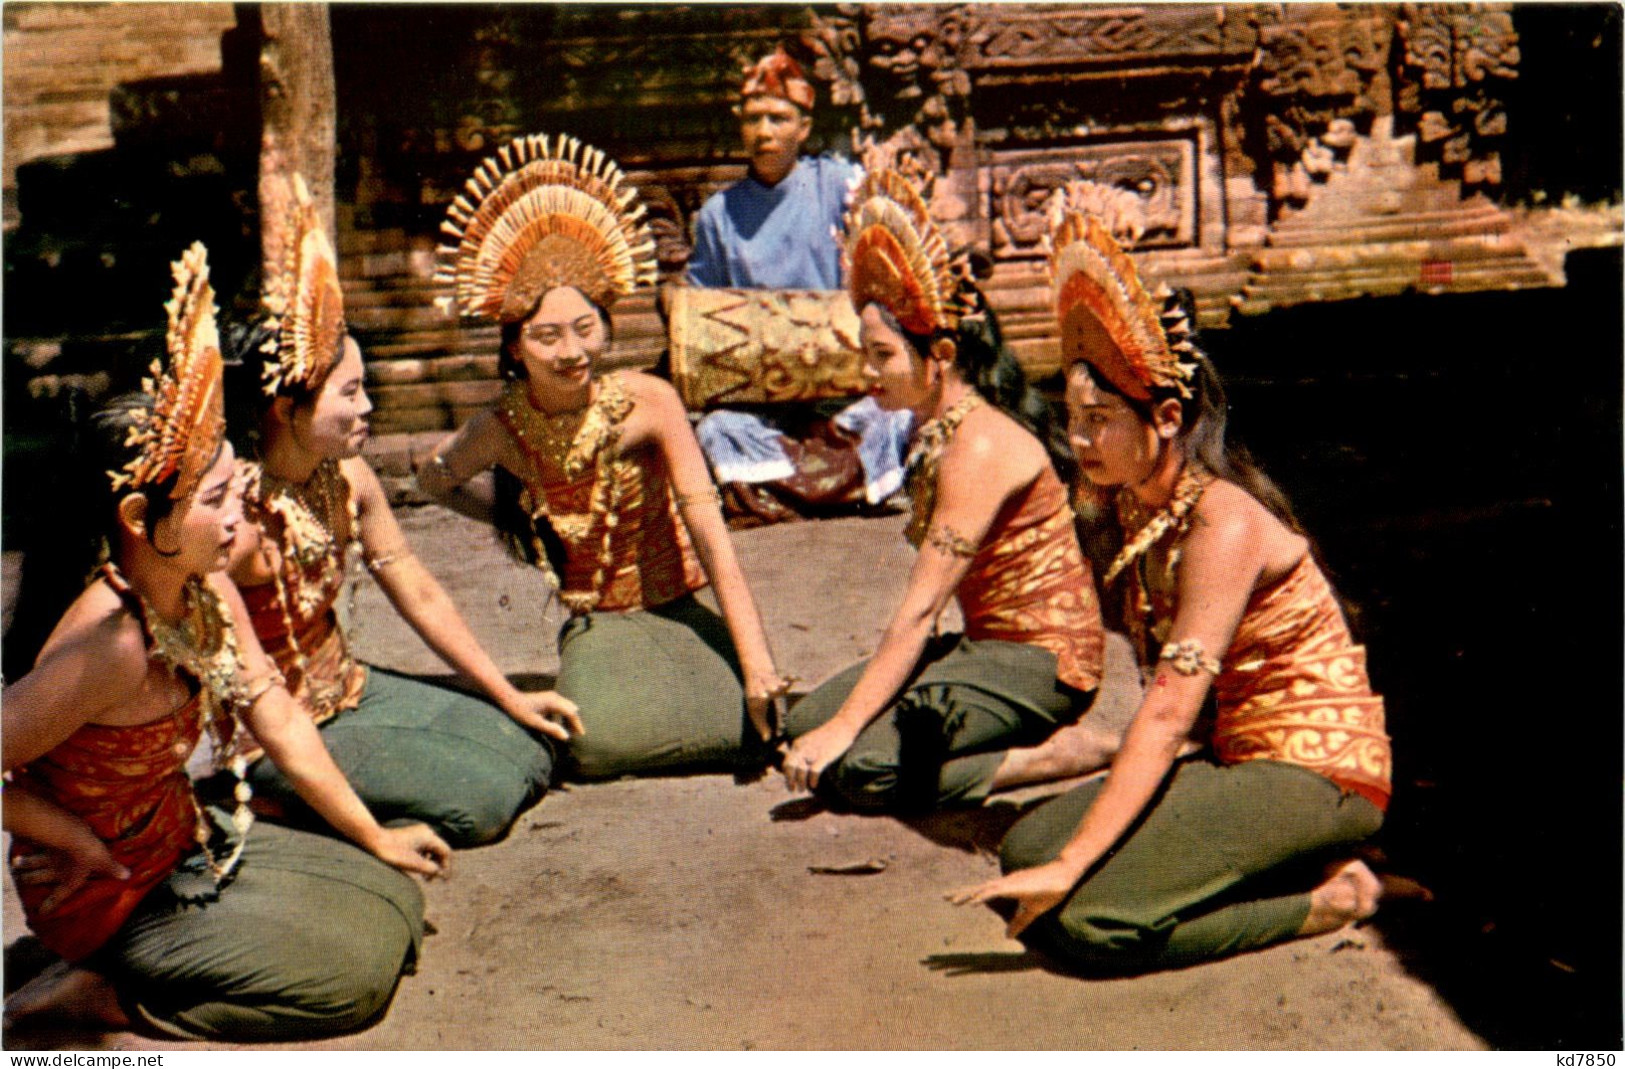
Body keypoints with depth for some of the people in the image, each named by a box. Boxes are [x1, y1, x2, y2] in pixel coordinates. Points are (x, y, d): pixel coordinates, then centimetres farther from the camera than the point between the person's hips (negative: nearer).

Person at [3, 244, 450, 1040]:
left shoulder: (207, 594, -7)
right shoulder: (110, 646, -33)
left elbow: (280, 721, 2)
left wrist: (375, 839, 7)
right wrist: (79, 841, -16)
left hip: (186, 843, 8)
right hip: (113, 896, -8)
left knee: (393, 900, 11)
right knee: (354, 972, -8)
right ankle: (92, 993, 0)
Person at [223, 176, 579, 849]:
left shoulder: (348, 480, -4)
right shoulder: (241, 516, -28)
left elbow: (419, 594, 6)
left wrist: (509, 698, 9)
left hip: (348, 691, 8)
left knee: (529, 752, 6)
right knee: (479, 800, -17)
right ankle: (274, 801, -2)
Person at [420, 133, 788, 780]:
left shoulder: (647, 402, -15)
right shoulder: (502, 430, -9)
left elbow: (710, 532, -21)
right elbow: (435, 481, 15)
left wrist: (756, 662, -28)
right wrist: (518, 520, 4)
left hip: (679, 612, 1)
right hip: (596, 627, 0)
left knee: (753, 723, -24)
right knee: (596, 740, -31)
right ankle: (592, 690, 3)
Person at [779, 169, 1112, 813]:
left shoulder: (982, 445, -21)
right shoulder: (938, 428, 8)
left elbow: (920, 608, -23)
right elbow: (927, 602, 7)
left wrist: (845, 726, -21)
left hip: (1041, 661, -9)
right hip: (990, 643, 10)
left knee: (859, 768, -21)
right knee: (808, 721, 4)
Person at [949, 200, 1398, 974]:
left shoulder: (1224, 523, -21)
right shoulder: (1142, 509, 5)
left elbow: (1168, 712, -27)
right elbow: (1171, 708, 8)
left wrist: (1070, 864, -28)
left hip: (1316, 772, -9)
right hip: (1239, 757, 9)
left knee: (1086, 916, -21)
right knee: (1028, 844, -2)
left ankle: (1325, 897, -3)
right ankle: (1283, 869, 6)